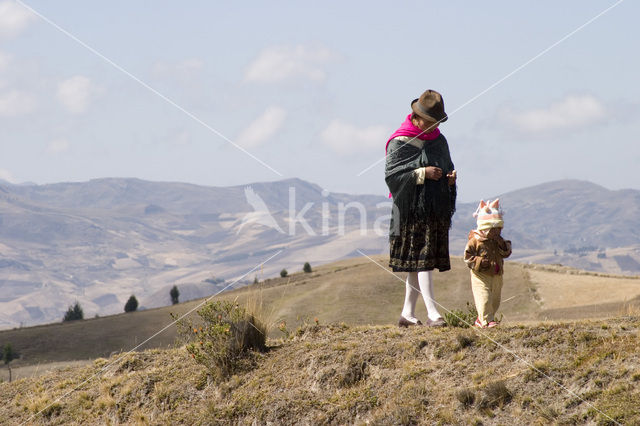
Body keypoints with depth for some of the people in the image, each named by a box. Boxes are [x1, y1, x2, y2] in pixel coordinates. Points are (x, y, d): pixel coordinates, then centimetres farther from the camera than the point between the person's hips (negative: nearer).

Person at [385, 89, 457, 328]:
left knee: (419, 262, 8)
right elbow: (391, 175, -13)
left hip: (437, 210, 7)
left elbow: (447, 167, 23)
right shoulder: (400, 142, -7)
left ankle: (407, 314, 14)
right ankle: (432, 314, -17)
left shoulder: (439, 141, 13)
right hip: (414, 209, -7)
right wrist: (422, 173, -20)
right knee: (423, 258, -13)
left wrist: (451, 177, 0)